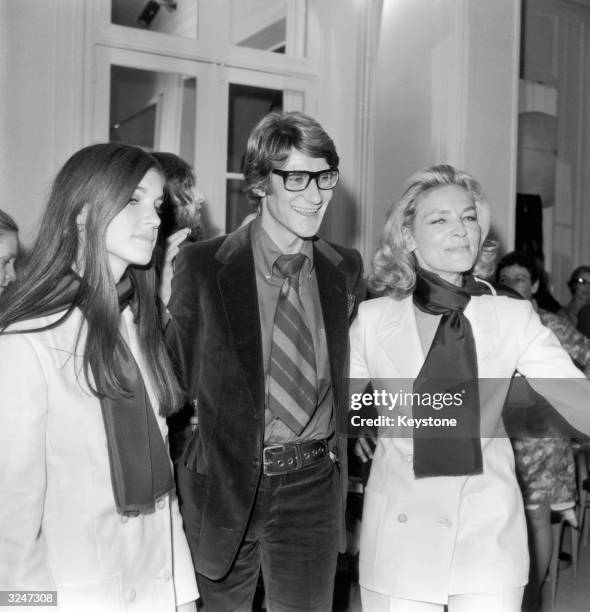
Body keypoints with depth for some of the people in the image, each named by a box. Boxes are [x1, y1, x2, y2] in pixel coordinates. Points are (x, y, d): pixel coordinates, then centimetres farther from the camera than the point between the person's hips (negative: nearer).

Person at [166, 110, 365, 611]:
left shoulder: (346, 269, 2)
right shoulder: (201, 266, -8)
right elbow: (175, 373, -1)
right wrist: (189, 457, -2)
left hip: (312, 482, 2)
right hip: (223, 478, -1)